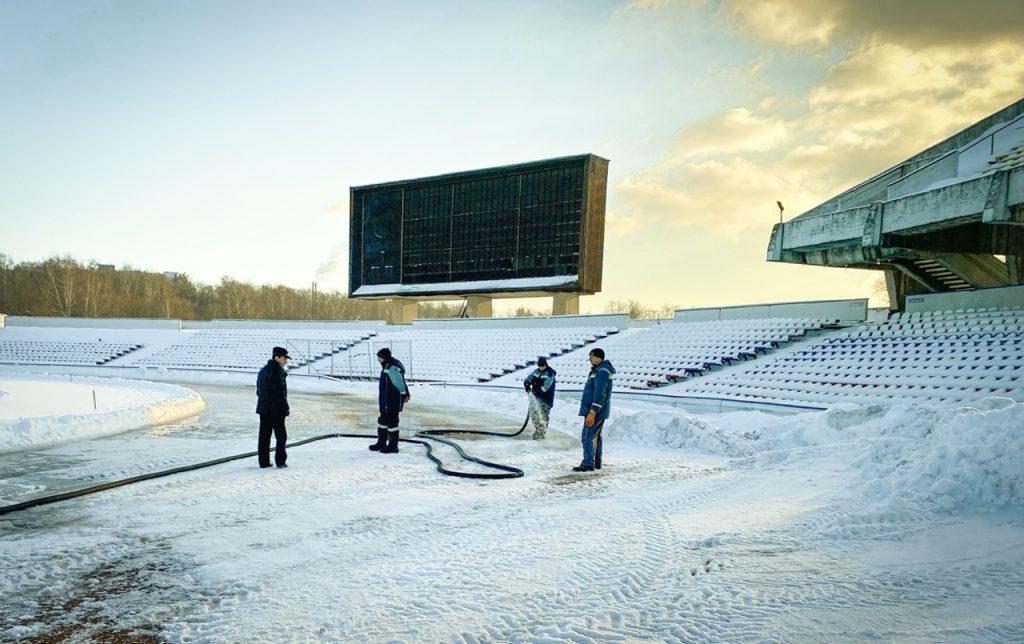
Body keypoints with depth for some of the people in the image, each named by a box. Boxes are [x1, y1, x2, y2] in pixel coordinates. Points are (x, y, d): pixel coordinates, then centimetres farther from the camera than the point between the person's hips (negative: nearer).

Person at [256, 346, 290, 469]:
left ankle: (263, 461, 13)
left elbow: (258, 390, 17)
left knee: (264, 435, 10)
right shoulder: (277, 371, -14)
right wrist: (286, 408, -11)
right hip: (276, 409, -8)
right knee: (281, 435, 1)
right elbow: (280, 392, -17)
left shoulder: (263, 370, 14)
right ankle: (280, 461, 1)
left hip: (263, 408, 8)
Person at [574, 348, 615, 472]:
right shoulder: (598, 370, 17)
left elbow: (600, 394, -25)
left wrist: (592, 412, -28)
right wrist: (591, 411, 25)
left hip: (596, 411, -11)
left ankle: (588, 464, -11)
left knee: (588, 436, -11)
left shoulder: (602, 372, -18)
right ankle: (596, 462, 21)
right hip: (597, 411, 11)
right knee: (595, 436, 15)